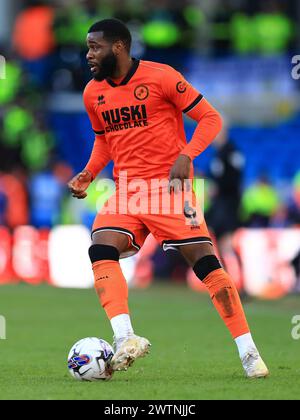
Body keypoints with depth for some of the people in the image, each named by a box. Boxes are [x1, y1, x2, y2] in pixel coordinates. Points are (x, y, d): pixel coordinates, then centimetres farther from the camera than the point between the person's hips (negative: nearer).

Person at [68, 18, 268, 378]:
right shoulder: (93, 92, 7)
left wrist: (185, 156, -22)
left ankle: (248, 353, -1)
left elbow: (210, 118, -8)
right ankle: (125, 340, -28)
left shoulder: (160, 77, -11)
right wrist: (89, 173, 6)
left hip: (169, 184, -5)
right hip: (126, 188, 5)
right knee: (101, 251, -20)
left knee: (205, 261, -9)